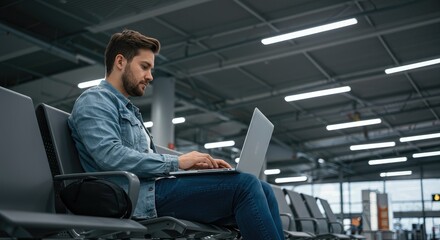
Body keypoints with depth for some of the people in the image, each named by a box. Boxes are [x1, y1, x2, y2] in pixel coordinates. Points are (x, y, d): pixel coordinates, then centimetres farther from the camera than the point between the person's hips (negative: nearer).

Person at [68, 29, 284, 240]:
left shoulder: (128, 110, 30)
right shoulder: (95, 100, 0)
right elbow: (111, 156, -17)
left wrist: (196, 164, 8)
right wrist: (177, 162, -13)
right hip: (138, 196, -9)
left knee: (261, 190, -5)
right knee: (244, 185, -20)